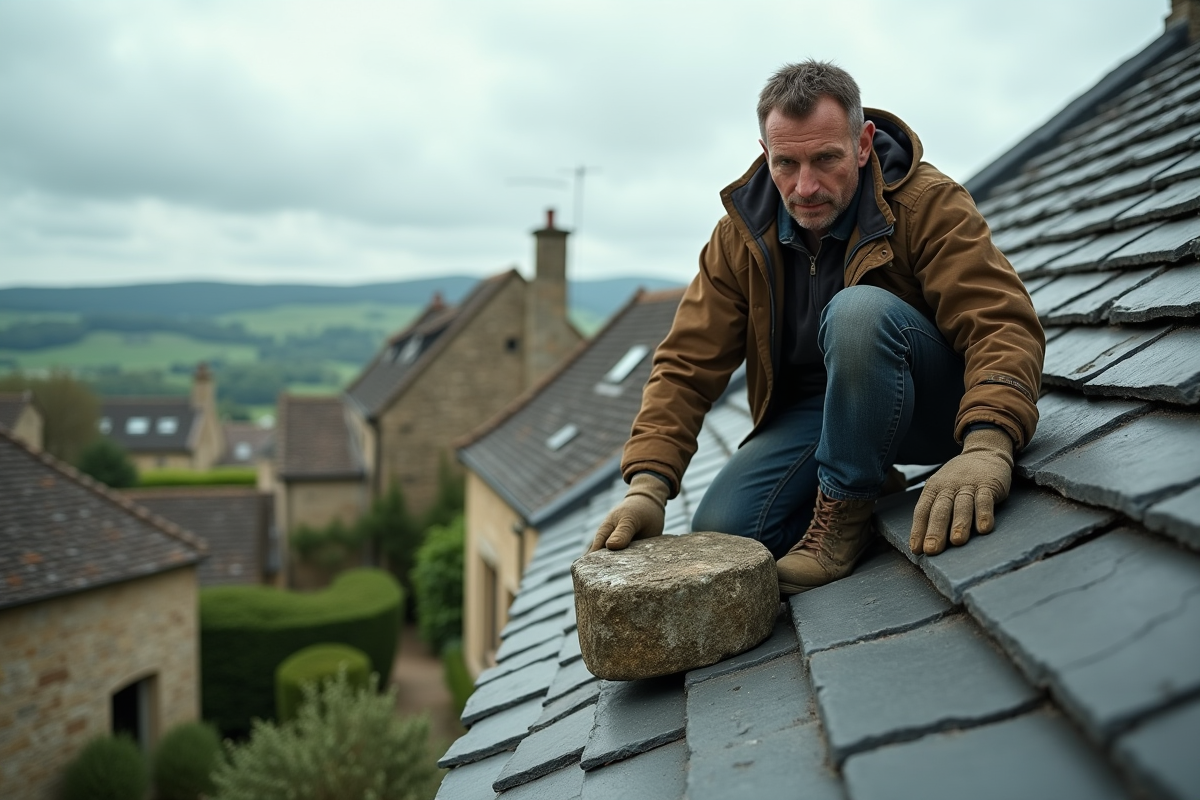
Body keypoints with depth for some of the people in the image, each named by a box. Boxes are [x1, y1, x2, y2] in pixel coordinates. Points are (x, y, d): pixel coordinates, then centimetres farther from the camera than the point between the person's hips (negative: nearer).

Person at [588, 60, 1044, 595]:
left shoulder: (928, 203, -17)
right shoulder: (741, 234, -6)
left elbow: (1003, 323, -29)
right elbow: (687, 363, -9)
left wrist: (986, 444, -49)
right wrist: (648, 484, -23)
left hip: (937, 407, -4)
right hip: (809, 408, 4)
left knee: (859, 310, -35)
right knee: (719, 532, -17)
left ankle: (844, 511, -18)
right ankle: (869, 488, 9)